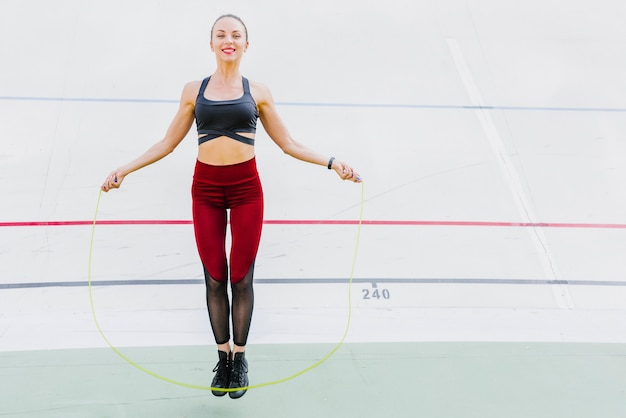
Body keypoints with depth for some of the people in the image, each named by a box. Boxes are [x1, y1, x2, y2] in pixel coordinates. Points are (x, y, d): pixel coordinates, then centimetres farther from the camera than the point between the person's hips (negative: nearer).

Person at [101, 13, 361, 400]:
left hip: (245, 187, -1)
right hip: (206, 188, 1)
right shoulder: (194, 91, 9)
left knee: (241, 278, 3)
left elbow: (288, 143, 9)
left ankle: (240, 359, 16)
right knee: (214, 278, 4)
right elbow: (168, 143, 13)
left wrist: (331, 162, -1)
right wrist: (124, 170, 8)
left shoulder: (258, 92, 7)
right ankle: (223, 357, 18)